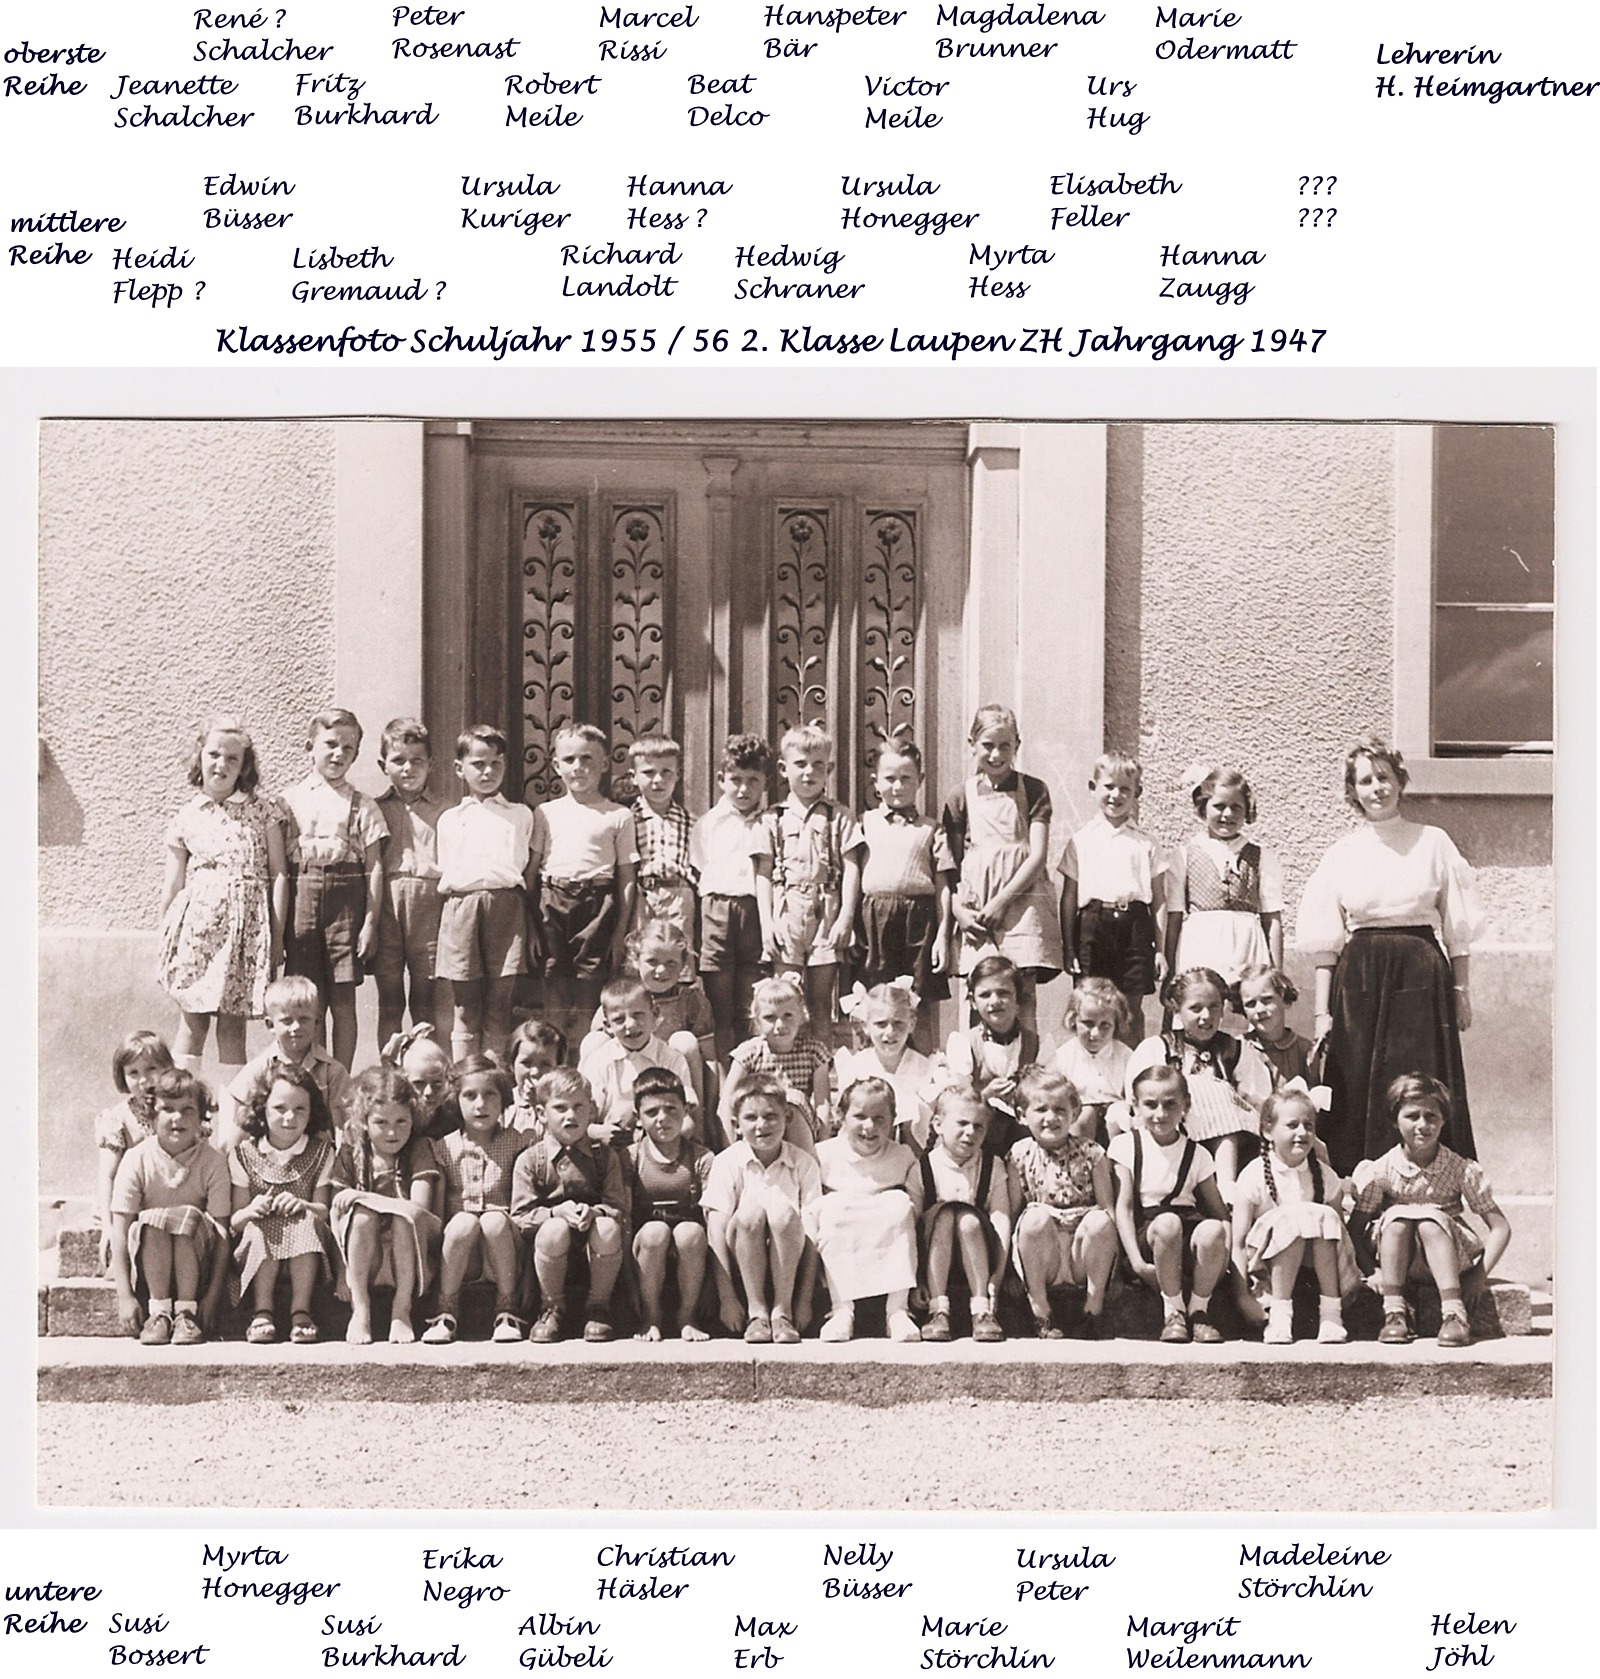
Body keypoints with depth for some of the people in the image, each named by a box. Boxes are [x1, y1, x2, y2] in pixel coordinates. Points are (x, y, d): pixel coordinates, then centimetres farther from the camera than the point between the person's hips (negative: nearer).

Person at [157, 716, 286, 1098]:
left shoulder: (263, 812, 6)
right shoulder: (186, 819, 8)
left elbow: (278, 874, 5)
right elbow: (172, 885, 12)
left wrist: (277, 934, 0)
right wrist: (164, 943, 11)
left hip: (247, 924, 0)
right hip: (197, 922, 0)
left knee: (233, 1024, 3)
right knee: (193, 1020, 0)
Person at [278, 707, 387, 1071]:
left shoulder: (362, 806, 8)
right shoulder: (288, 801, 9)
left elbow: (374, 867, 3)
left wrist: (370, 921, -5)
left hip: (345, 900, -1)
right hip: (301, 900, 1)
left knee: (343, 1000, 1)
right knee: (310, 1003, 4)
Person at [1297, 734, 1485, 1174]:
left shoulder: (1434, 844, 5)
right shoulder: (1342, 854, 8)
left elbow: (1458, 928, 7)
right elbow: (1325, 941, 7)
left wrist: (1462, 989, 1)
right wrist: (1322, 1010, 2)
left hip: (1421, 977, -1)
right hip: (1359, 979, 1)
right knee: (1358, 1092, -1)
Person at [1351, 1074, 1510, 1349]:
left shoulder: (1462, 1169, -9)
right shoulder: (1382, 1170, -8)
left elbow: (1500, 1227, -8)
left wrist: (1479, 1275, -20)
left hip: (1451, 1257, -1)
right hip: (1399, 1263, 1)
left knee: (1429, 1219, -31)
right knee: (1396, 1216, -29)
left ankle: (1454, 1313, -40)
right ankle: (1394, 1312, -30)